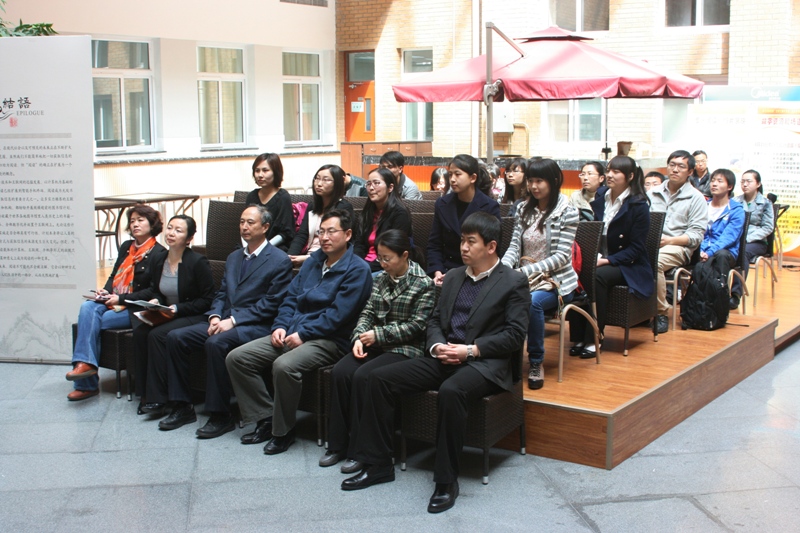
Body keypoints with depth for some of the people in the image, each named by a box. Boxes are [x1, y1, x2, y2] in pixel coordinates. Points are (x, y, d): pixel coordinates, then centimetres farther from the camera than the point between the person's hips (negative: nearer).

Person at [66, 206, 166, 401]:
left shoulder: (159, 253, -5)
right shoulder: (126, 247, 18)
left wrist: (121, 299, -15)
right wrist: (106, 291, -1)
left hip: (136, 309, -6)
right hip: (113, 301, 6)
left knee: (91, 322, -24)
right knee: (87, 308, -25)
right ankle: (85, 363, -32)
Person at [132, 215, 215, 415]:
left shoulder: (198, 262, -12)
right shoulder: (159, 261, 7)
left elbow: (207, 300, -11)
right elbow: (155, 290, 21)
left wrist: (178, 308, -17)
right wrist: (154, 301, -2)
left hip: (194, 317, -6)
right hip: (166, 315, 7)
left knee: (158, 335, -29)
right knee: (139, 332, -21)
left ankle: (158, 398, -20)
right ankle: (144, 392, -11)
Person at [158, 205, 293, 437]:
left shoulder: (280, 261, -4)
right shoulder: (233, 257, 21)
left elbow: (271, 304, -12)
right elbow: (221, 293, 18)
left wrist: (233, 320, -17)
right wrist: (215, 316, -4)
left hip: (255, 327, -8)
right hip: (224, 321, 8)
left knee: (215, 343, -34)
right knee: (175, 337, -9)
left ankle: (220, 415, -22)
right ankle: (182, 407, -1)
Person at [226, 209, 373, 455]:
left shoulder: (357, 269, -7)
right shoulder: (314, 260, 16)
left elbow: (337, 314, -15)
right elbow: (291, 297, 16)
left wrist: (303, 335, -17)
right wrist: (280, 326, -1)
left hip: (328, 340, -8)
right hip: (291, 333, 8)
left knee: (284, 365, -36)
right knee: (237, 357, -6)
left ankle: (283, 431, -15)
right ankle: (266, 418, 0)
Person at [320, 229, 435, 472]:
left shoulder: (423, 284, -7)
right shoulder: (381, 279, 12)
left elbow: (416, 326, -12)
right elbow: (368, 313, 11)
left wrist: (378, 334, -14)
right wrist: (359, 337, -8)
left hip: (406, 349, -6)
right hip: (376, 345, 6)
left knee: (362, 376, -28)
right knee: (340, 372, -19)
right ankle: (338, 444, -9)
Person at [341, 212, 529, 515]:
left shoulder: (513, 283, -2)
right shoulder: (453, 276, 17)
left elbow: (515, 335, -9)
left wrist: (472, 350, -17)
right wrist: (436, 345, -4)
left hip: (484, 363, -7)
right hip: (444, 358, 7)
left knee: (450, 391, -39)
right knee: (379, 378, -9)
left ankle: (446, 480, -25)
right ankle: (377, 464, -1)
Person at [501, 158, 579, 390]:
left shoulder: (567, 212, -4)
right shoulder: (523, 209, 11)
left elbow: (561, 256, -11)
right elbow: (514, 248, 7)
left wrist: (525, 271, -21)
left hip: (556, 280, -4)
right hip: (523, 278, 4)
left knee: (532, 302, -36)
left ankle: (536, 363, -17)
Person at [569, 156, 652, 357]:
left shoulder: (639, 206, -7)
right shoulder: (599, 203, 11)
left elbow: (636, 249, -12)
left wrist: (607, 260, -23)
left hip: (628, 267, -5)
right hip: (600, 261, 5)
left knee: (597, 276, -35)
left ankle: (594, 338, -26)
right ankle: (579, 337, -21)